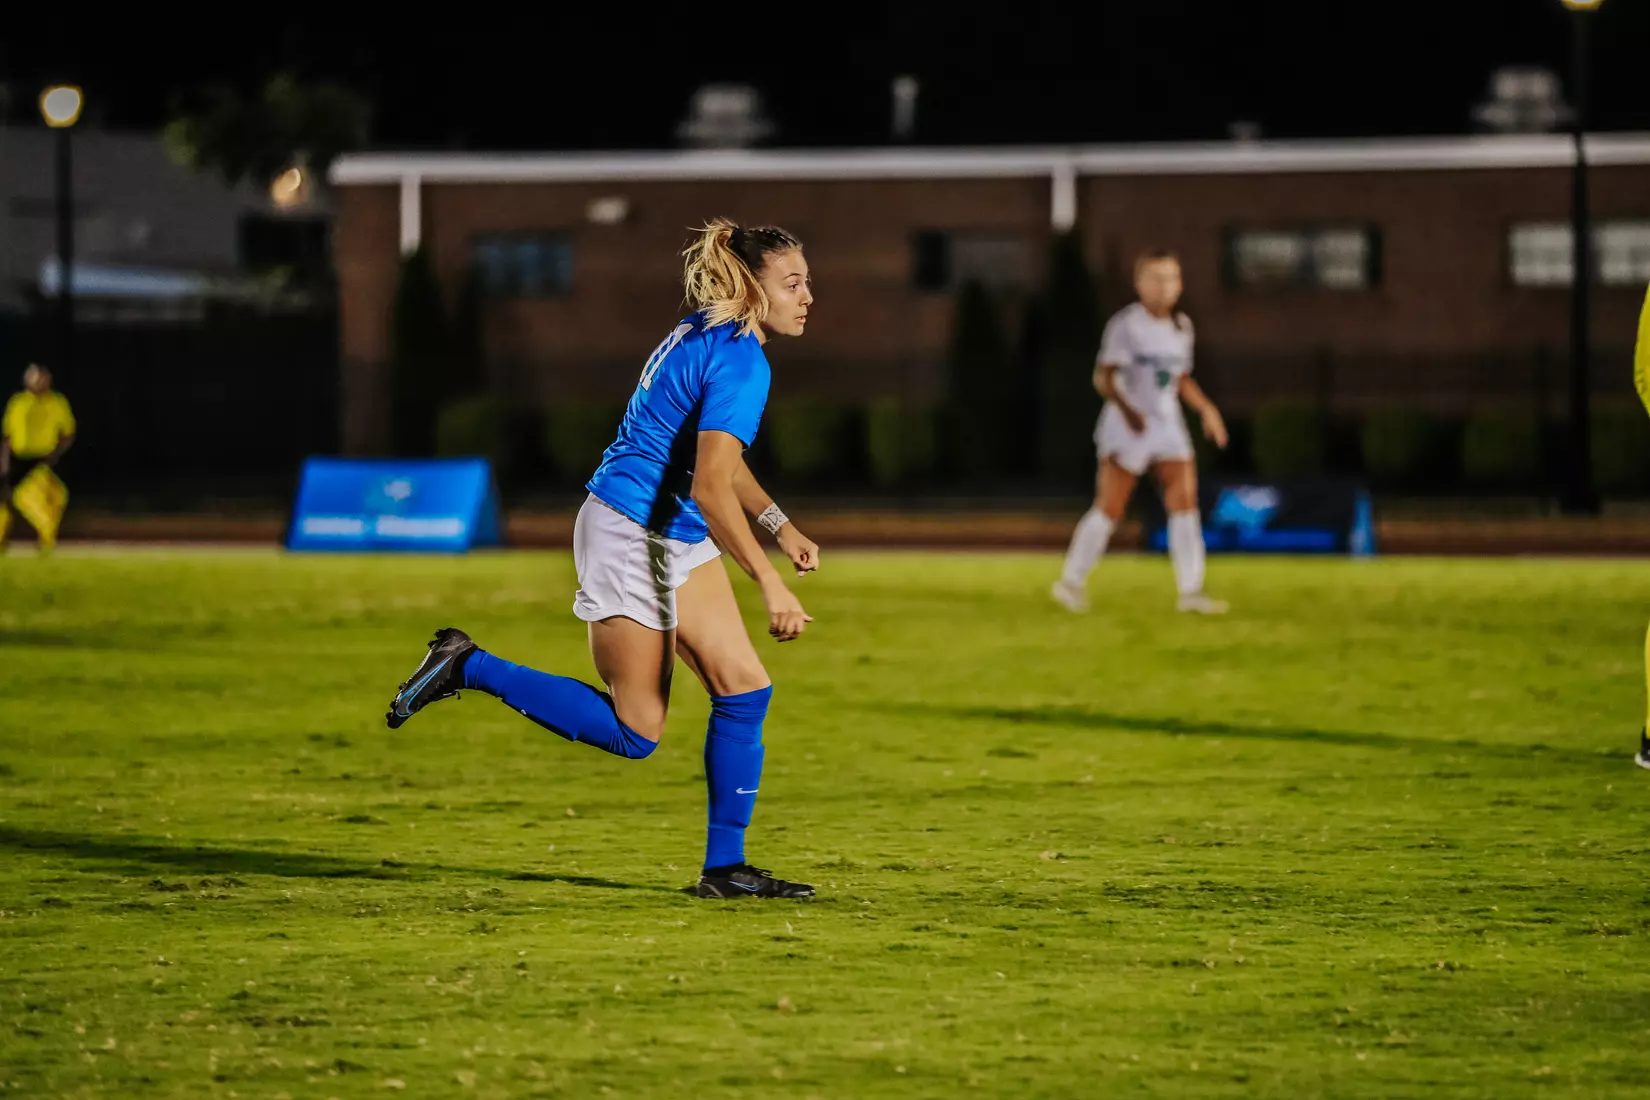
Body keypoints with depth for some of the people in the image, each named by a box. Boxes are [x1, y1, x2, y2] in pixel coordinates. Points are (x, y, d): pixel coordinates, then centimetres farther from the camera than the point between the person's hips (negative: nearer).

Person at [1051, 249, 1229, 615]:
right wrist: (1127, 410, -30)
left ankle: (1191, 591, -4)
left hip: (1167, 424, 6)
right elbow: (1104, 378, -15)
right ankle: (1071, 581, 12)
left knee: (1185, 500, -6)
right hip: (1127, 426, -6)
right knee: (1109, 507, -3)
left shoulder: (1181, 327, 10)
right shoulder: (1126, 325, -11)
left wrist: (1206, 409, 10)